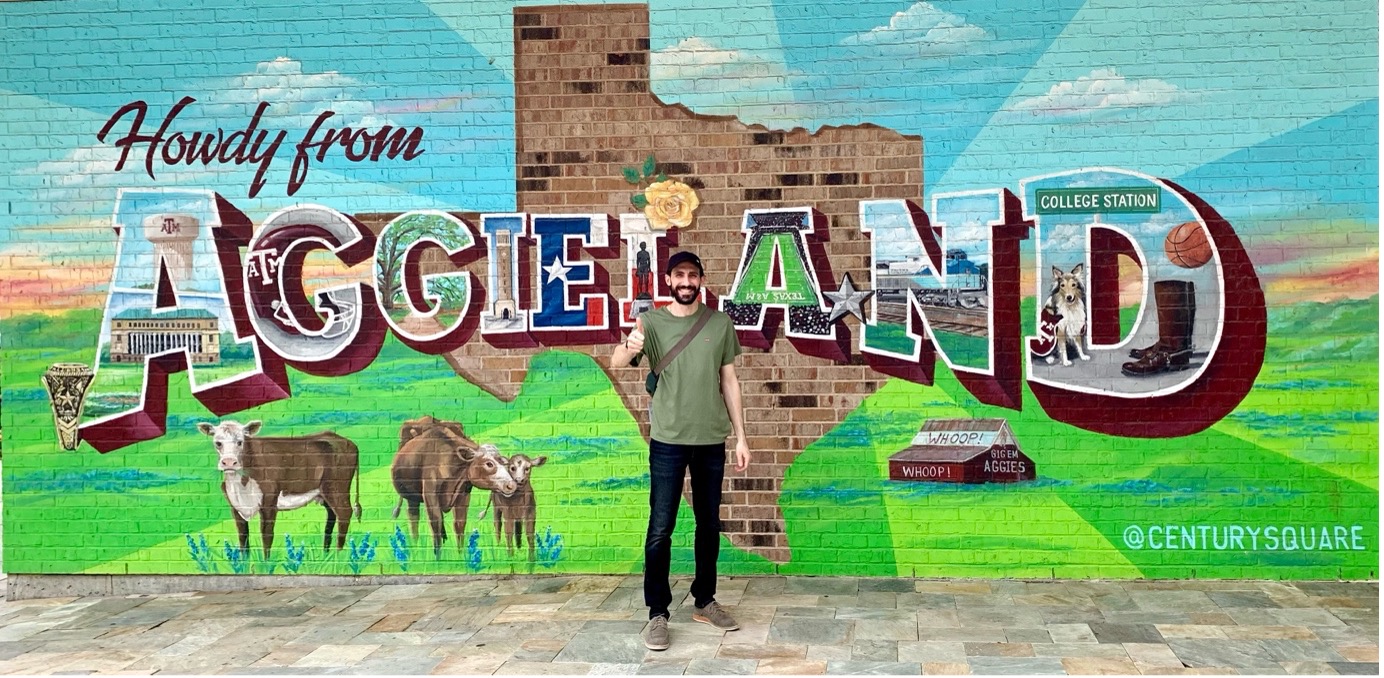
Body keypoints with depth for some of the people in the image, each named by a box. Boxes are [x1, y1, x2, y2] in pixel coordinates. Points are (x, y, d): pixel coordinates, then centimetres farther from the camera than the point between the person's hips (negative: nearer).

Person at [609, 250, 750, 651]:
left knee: (709, 524, 12)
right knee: (660, 528, -2)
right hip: (668, 441, -2)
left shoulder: (720, 323, 4)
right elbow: (615, 364, -17)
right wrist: (629, 348, -40)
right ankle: (658, 613, 6)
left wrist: (740, 437, 6)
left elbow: (729, 382, 9)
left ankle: (705, 602, 26)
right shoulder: (652, 322, -3)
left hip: (712, 440, 3)